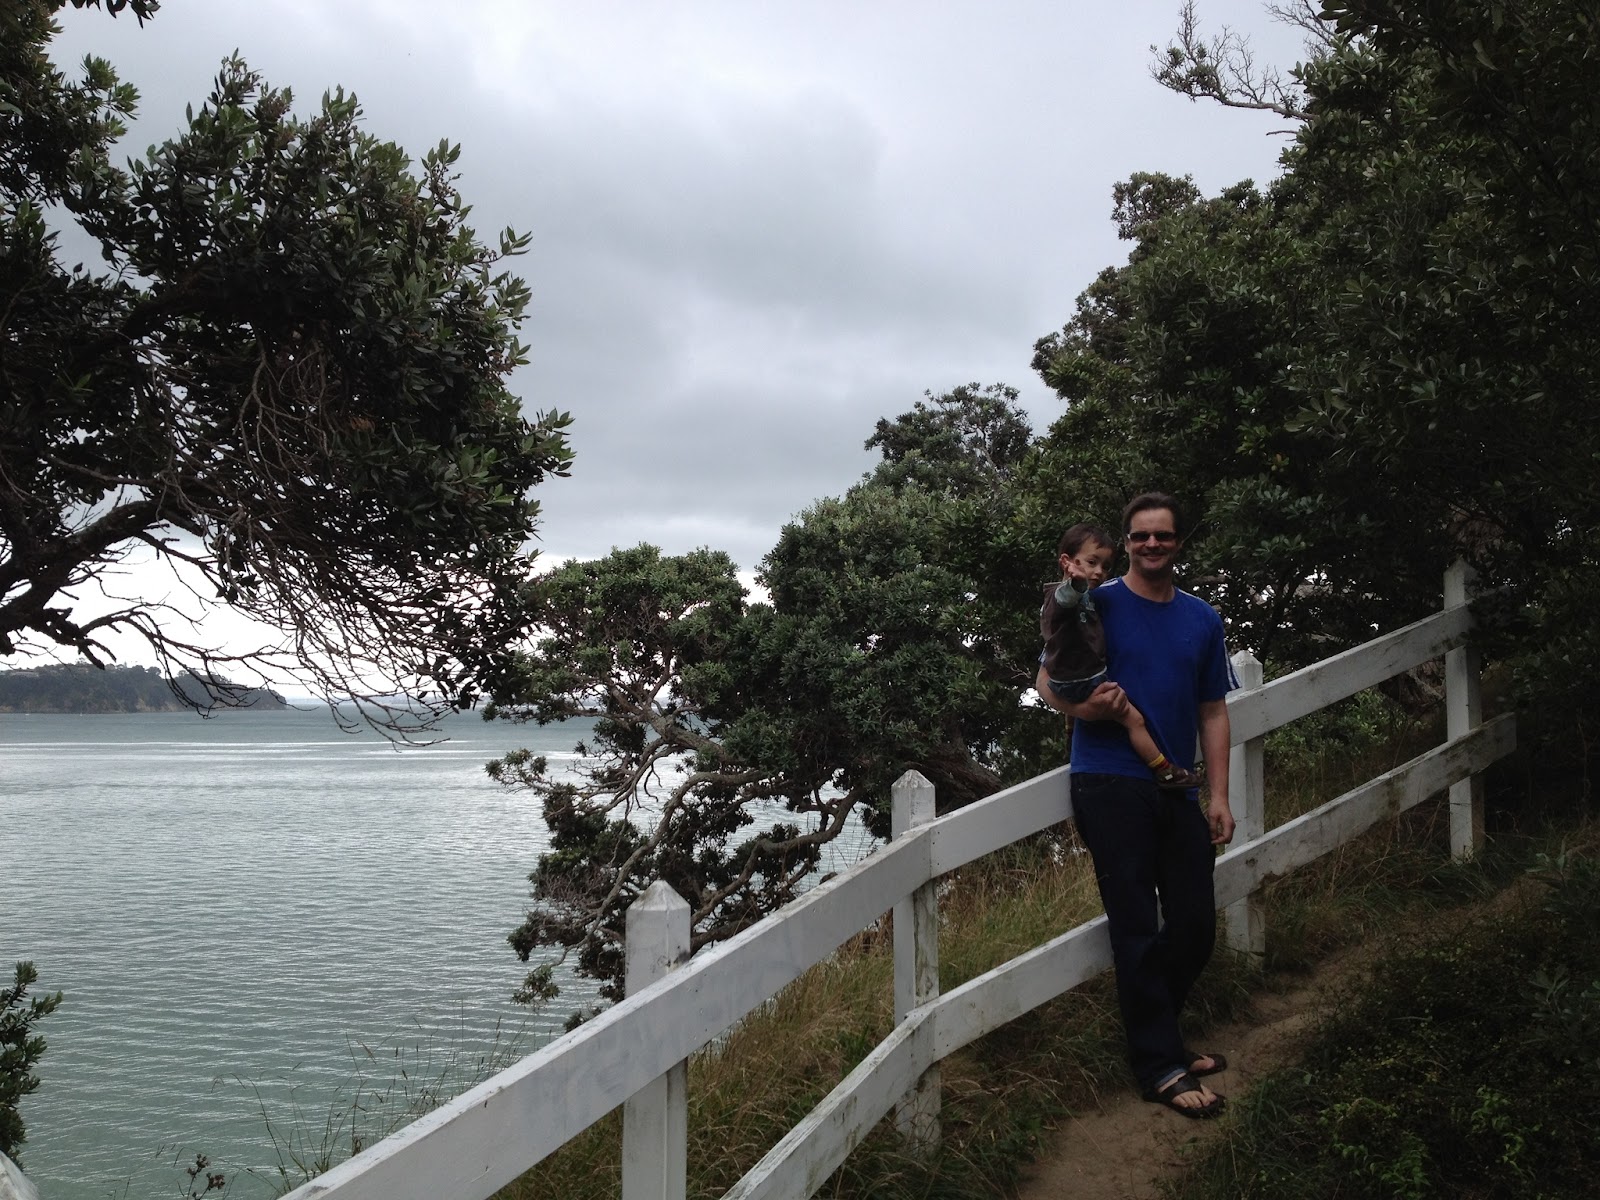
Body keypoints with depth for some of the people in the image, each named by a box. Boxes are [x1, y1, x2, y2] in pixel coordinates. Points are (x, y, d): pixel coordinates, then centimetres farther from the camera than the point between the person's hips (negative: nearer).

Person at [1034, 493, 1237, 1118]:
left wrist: (1219, 796, 7)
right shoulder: (1097, 606, -1)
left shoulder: (1202, 619, 13)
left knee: (1195, 925, 7)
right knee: (1137, 926, -4)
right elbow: (1048, 680, 0)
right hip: (1109, 785, -5)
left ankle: (1152, 1034, 28)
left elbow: (1213, 713, 14)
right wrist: (1086, 708, -22)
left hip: (1177, 788, 5)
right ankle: (1158, 1066, 3)